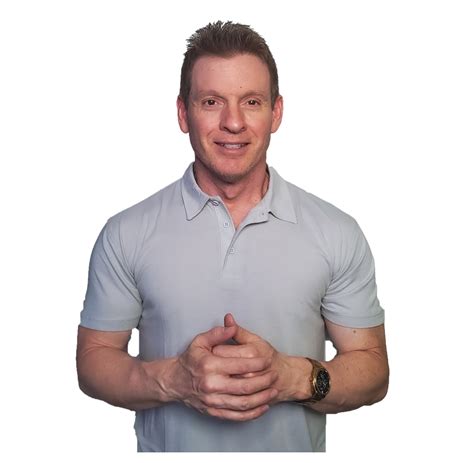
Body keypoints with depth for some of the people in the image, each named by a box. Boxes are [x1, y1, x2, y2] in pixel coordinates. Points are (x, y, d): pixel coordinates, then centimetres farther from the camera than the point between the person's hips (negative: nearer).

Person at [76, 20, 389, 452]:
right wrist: (172, 379, -24)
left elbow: (372, 372, -6)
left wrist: (294, 377, -25)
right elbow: (94, 359, -5)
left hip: (296, 445, 1)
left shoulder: (338, 234, -10)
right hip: (165, 444, 0)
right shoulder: (125, 235, -10)